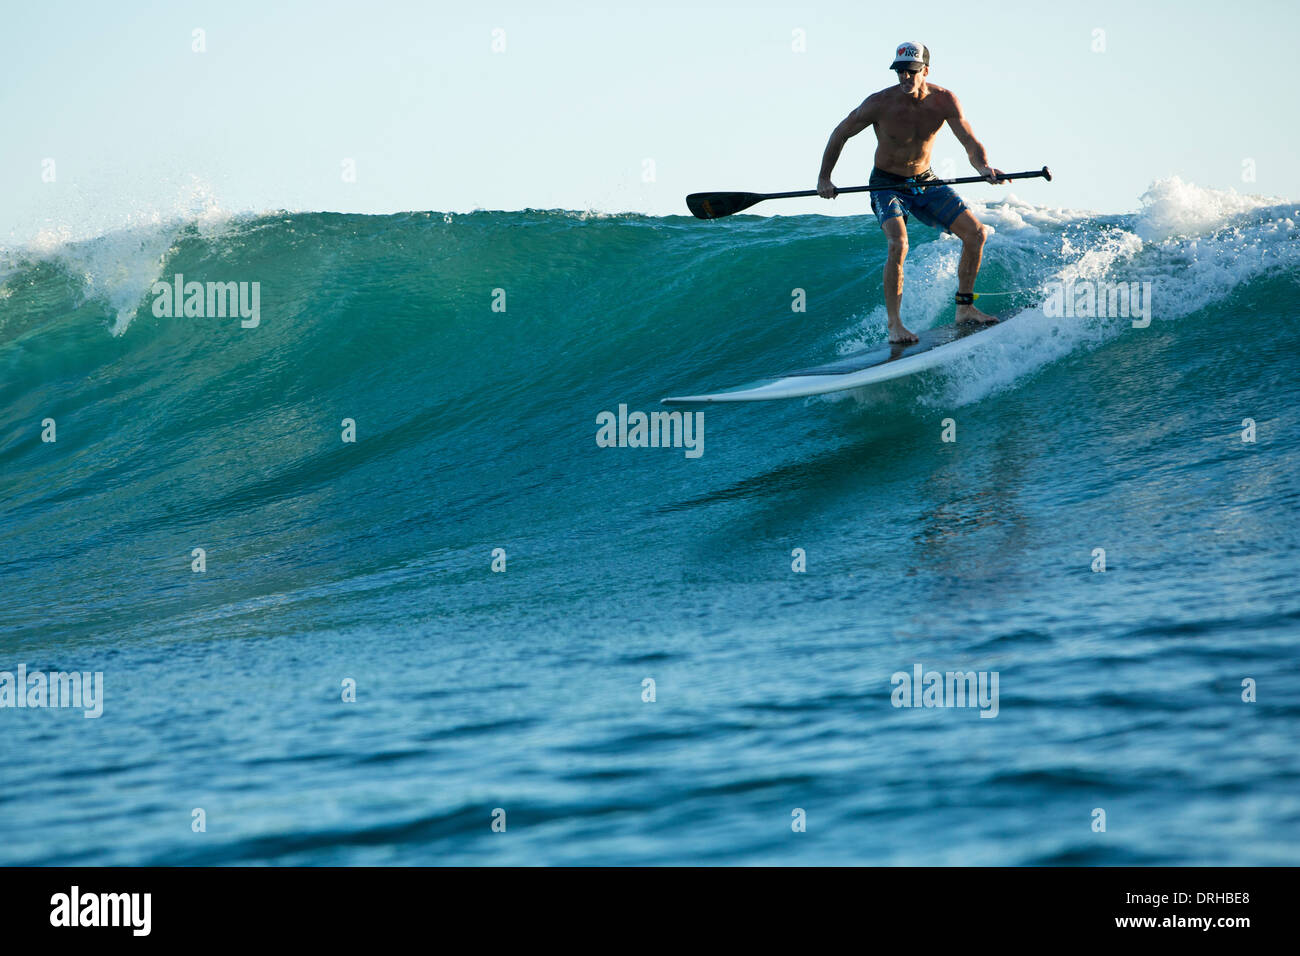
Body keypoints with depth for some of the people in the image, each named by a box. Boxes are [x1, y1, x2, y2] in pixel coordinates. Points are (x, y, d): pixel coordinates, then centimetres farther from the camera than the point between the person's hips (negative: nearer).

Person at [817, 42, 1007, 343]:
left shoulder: (944, 101, -14)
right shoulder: (881, 103, -21)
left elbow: (970, 143, -17)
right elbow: (841, 134, -7)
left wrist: (983, 167, -39)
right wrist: (824, 178, -10)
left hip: (925, 182, 4)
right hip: (887, 185, -4)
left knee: (976, 233, -2)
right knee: (898, 244, -28)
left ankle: (965, 308, 13)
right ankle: (894, 324, -20)